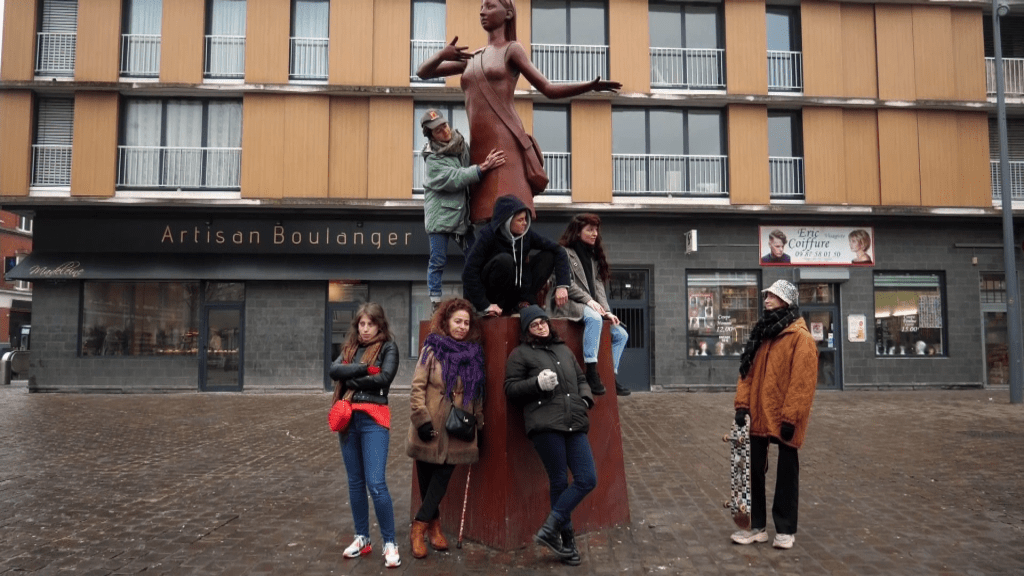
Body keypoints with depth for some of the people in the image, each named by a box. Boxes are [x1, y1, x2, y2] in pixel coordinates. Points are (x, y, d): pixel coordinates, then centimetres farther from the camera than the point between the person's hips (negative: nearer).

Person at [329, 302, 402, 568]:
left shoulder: (388, 347, -1)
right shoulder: (349, 347, 14)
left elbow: (384, 379, -15)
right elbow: (334, 370, -3)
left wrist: (351, 379, -5)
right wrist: (365, 369, -13)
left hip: (373, 420, -5)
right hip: (349, 418, 6)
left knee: (376, 483, -10)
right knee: (355, 482, 12)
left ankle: (390, 543, 1)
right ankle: (362, 538, 24)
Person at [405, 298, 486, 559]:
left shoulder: (474, 353, 8)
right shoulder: (433, 349, -4)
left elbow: (477, 394, 13)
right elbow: (417, 387, -8)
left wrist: (479, 425, 12)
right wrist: (422, 420, -15)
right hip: (431, 429, -3)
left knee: (442, 478, 0)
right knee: (427, 478, 8)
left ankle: (418, 527, 11)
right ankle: (433, 524, 26)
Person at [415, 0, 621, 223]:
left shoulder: (512, 49, 10)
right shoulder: (472, 58, 24)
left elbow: (549, 89, 5)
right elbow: (423, 72, 22)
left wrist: (591, 85, -8)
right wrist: (441, 54, 0)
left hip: (505, 140, -5)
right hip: (479, 145, 5)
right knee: (492, 217, -3)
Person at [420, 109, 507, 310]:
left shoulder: (460, 143, 5)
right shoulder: (432, 159, -12)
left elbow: (470, 164, 22)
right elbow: (454, 179, -21)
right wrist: (483, 168, -26)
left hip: (462, 214, 6)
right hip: (440, 215, -6)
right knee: (438, 261, -3)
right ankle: (435, 302, 7)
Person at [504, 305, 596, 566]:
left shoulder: (564, 349, 23)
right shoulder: (520, 353, 6)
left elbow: (581, 378, 29)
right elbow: (510, 389, 1)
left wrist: (585, 399, 9)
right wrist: (537, 383, -14)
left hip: (574, 424, 6)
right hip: (546, 425, -6)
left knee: (588, 479, -1)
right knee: (559, 481, -1)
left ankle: (550, 528, 7)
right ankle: (566, 538, 15)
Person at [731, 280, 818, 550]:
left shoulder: (800, 337, -11)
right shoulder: (762, 333, 13)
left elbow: (802, 382, -17)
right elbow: (748, 371, 11)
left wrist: (790, 417, -21)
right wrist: (742, 404, 2)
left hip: (783, 419, -7)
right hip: (759, 416, 7)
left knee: (786, 474, 7)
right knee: (755, 471, 12)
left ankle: (785, 529, 19)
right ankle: (757, 526, 23)